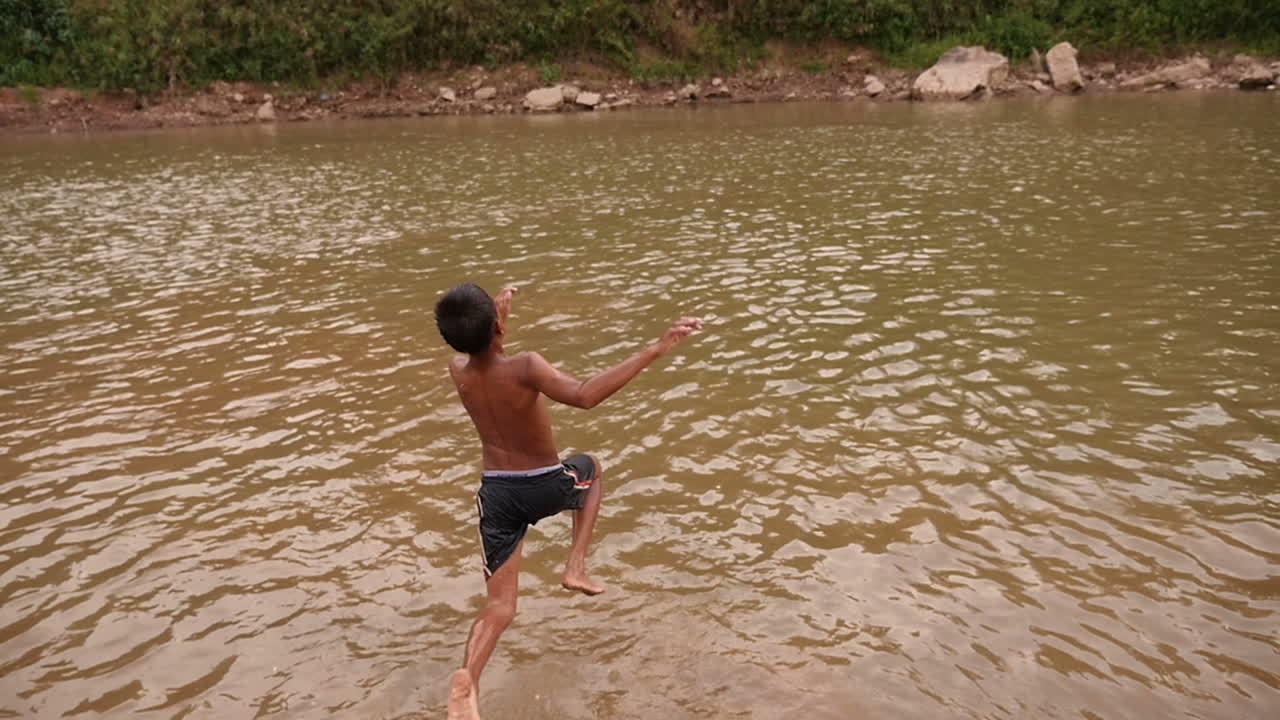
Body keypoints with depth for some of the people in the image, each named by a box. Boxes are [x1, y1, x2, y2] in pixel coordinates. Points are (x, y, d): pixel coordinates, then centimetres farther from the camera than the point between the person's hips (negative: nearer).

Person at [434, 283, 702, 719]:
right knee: (590, 469, 33)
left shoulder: (458, 371, -7)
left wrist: (497, 312, 31)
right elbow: (584, 395, -42)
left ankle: (467, 678, -22)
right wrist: (655, 350, -43)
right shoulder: (524, 368, -25)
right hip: (548, 487, -3)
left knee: (499, 607, 8)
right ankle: (576, 566, 21)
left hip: (497, 494, 3)